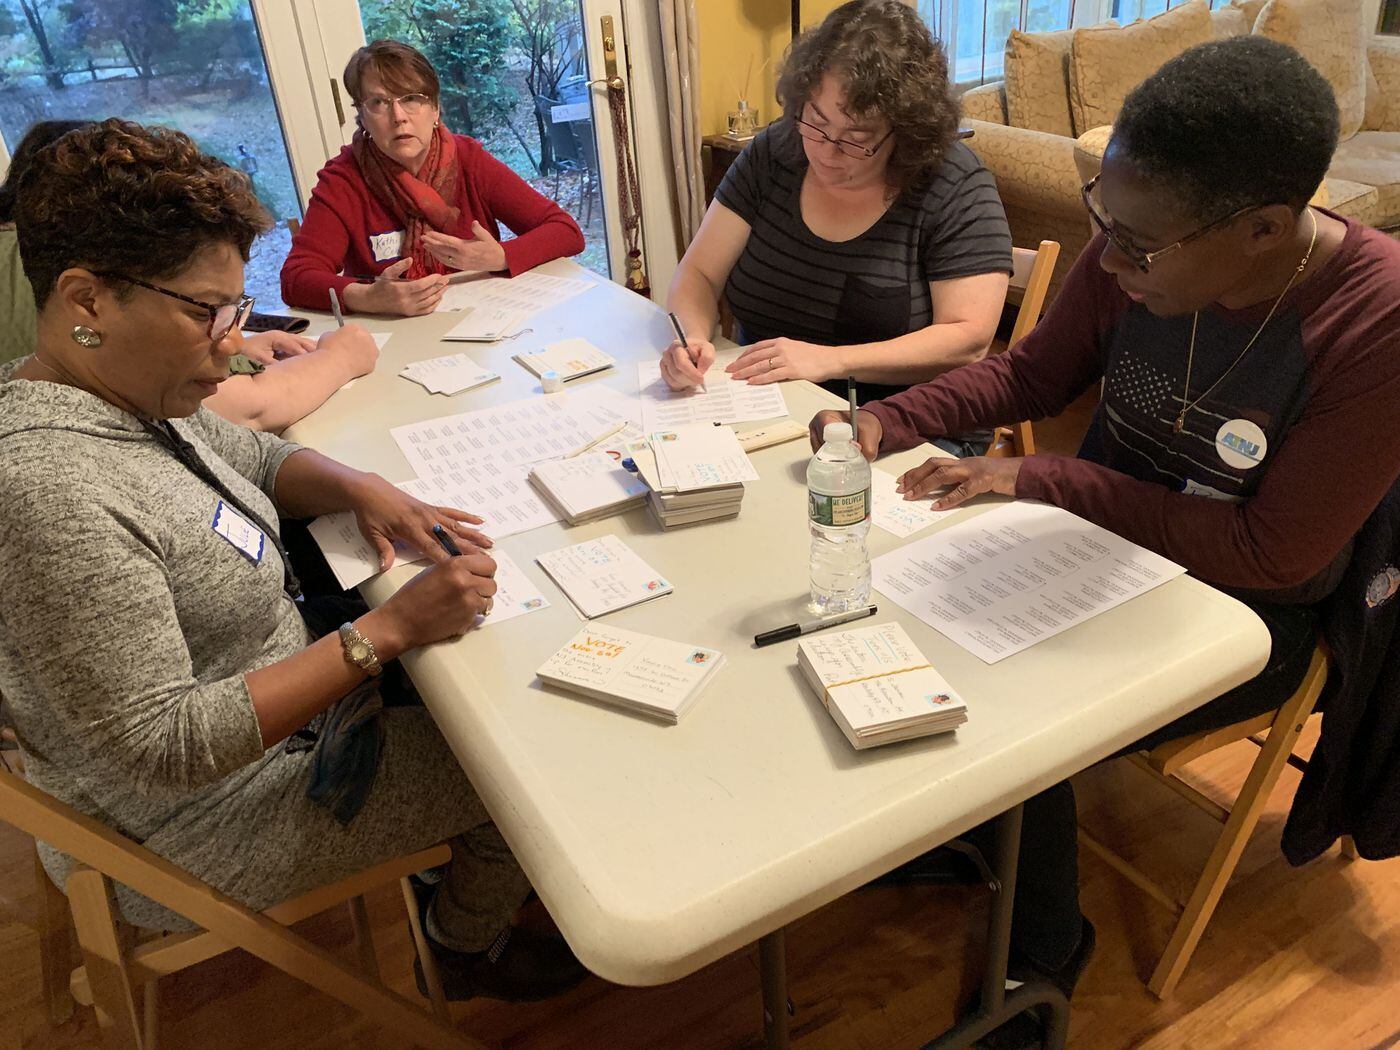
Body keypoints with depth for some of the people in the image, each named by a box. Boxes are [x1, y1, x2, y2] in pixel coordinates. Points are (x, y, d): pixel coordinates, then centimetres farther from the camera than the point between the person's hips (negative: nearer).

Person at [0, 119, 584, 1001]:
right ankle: (472, 948, 32)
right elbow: (163, 747, -33)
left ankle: (461, 881, 38)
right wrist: (389, 629, -33)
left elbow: (260, 459, 12)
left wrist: (358, 488, -10)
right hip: (211, 816, -8)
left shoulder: (125, 393, -5)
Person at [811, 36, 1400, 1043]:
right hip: (1100, 539, 5)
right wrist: (890, 421, -14)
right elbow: (1032, 370, 3)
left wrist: (1039, 480, -26)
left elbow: (1271, 552, -23)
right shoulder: (1134, 256, -14)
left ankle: (1043, 947, 12)